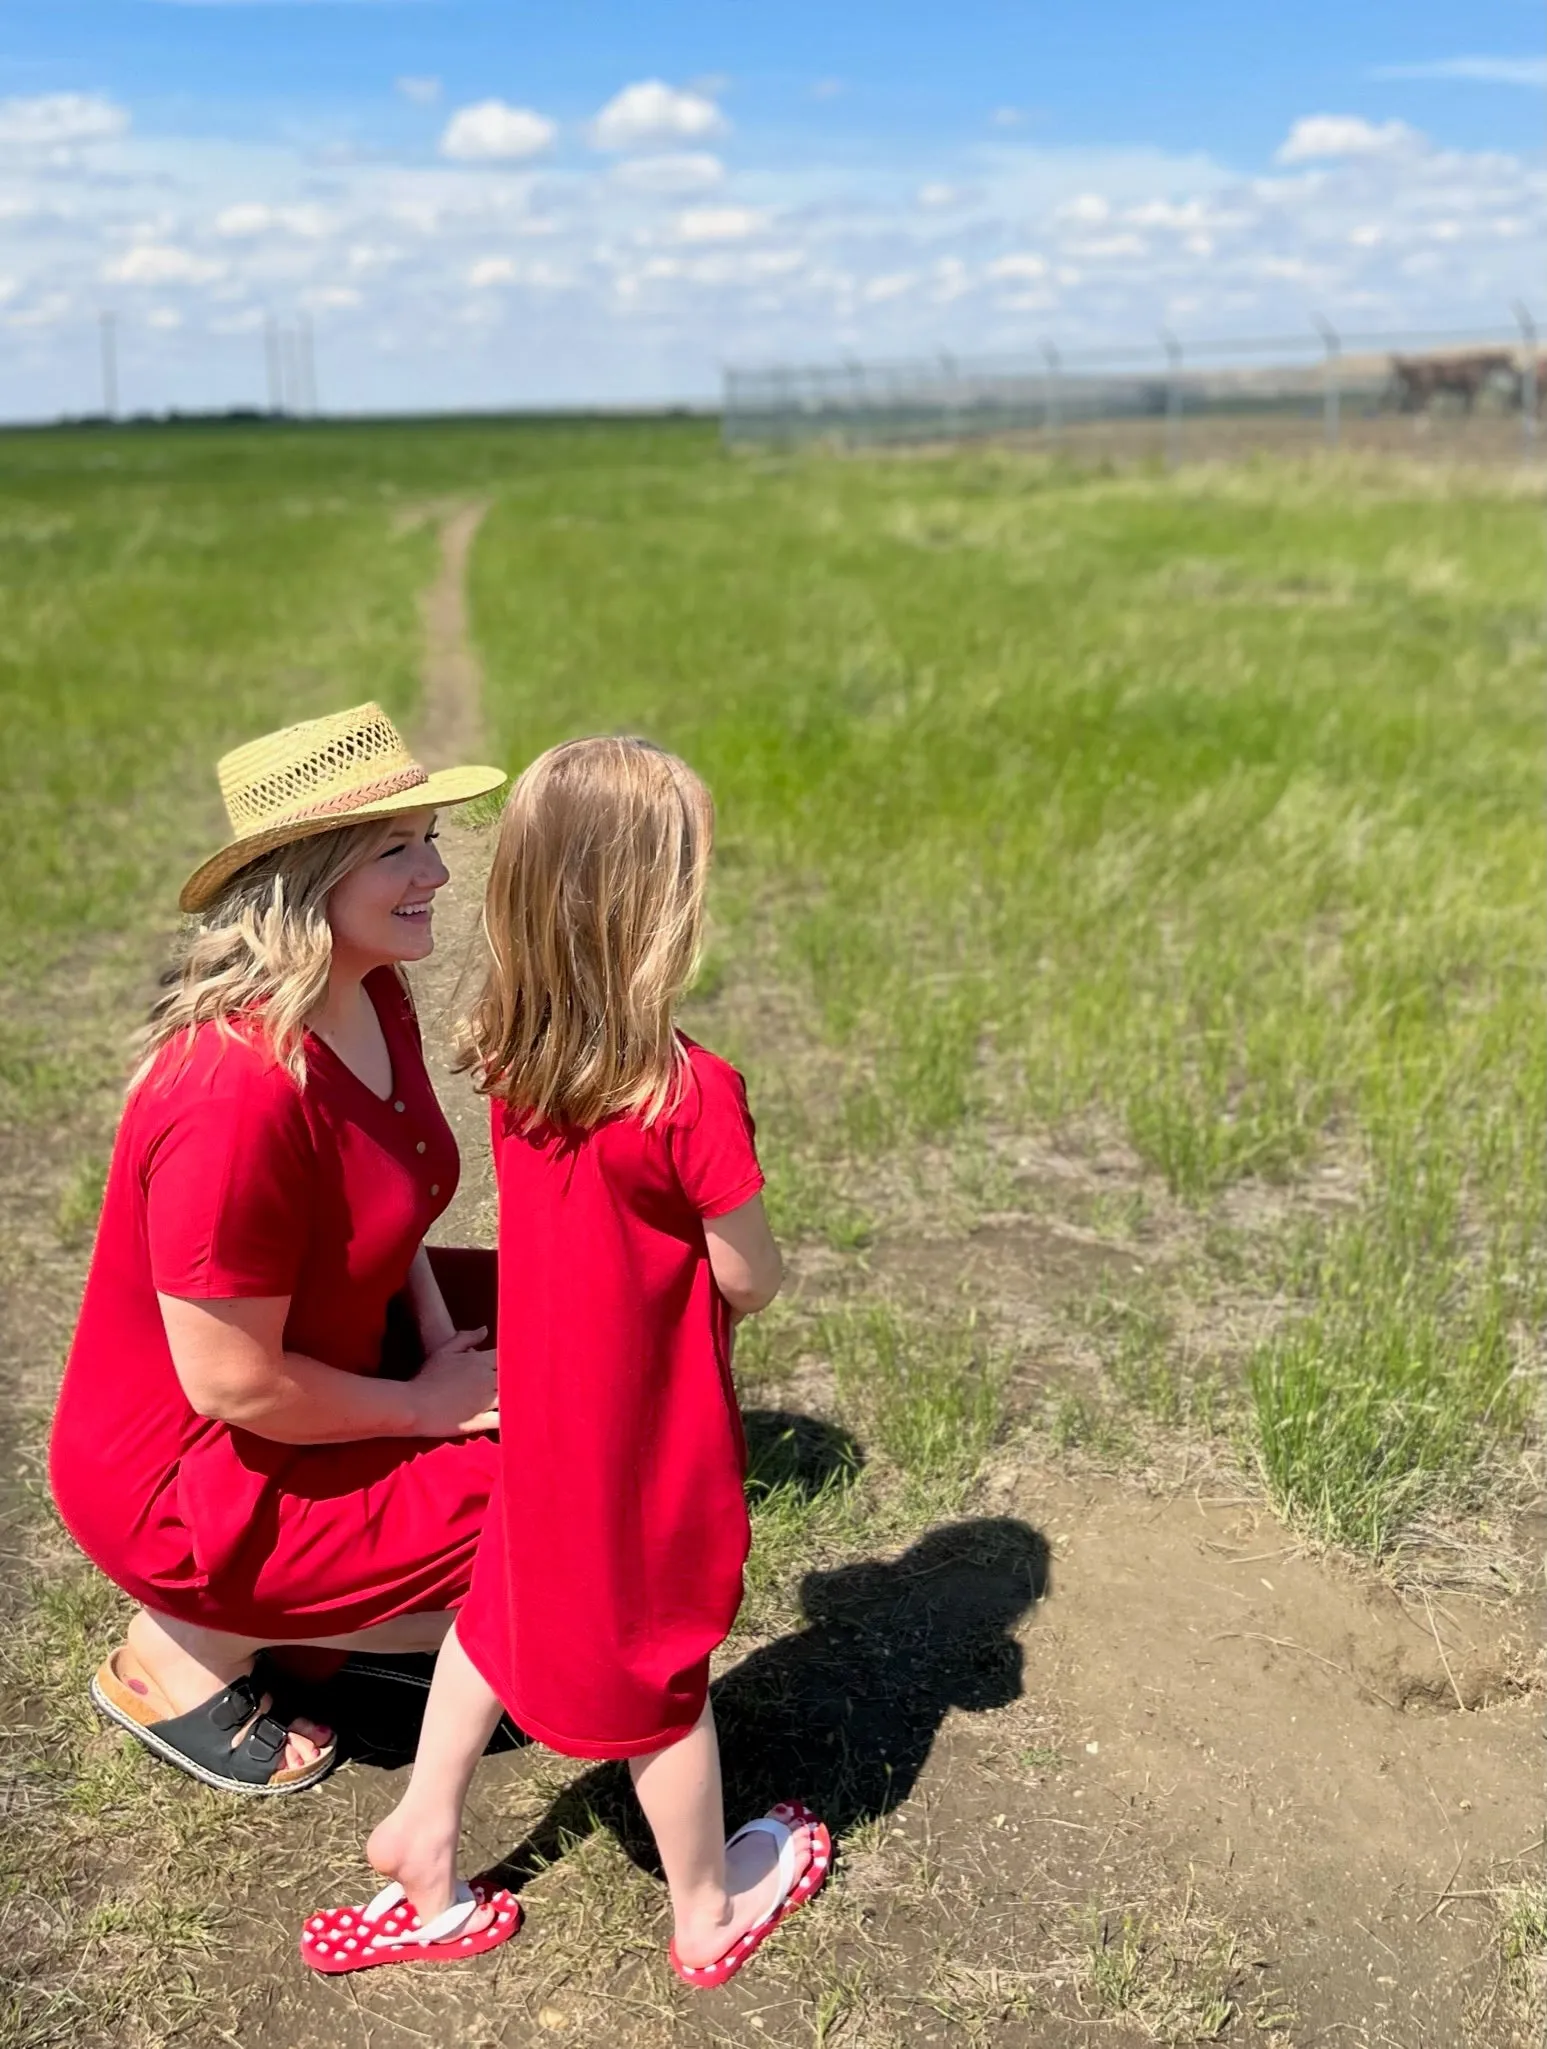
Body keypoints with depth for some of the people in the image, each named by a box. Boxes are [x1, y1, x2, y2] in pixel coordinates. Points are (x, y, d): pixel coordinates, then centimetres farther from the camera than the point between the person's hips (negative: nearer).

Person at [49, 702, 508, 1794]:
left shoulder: (372, 993, -6)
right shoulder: (239, 1089, -33)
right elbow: (231, 1384, -28)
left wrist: (444, 1342, -5)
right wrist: (425, 1403, -14)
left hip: (315, 1347, 9)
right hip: (189, 1481, -9)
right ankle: (193, 1642, 3)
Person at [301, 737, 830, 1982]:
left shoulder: (510, 1056, -10)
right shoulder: (690, 1093, -30)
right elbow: (752, 1281, -18)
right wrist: (728, 1278, 2)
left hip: (544, 1411, 5)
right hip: (656, 1436, -5)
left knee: (512, 1599, 27)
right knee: (664, 1665, 14)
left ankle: (423, 1830, 41)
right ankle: (711, 1913, 37)